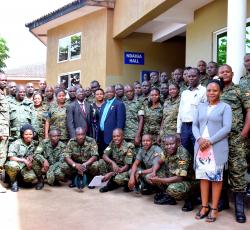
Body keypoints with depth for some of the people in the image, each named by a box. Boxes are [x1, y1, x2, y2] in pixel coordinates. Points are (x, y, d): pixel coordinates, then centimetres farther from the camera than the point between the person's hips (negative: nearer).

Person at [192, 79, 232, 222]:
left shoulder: (225, 107, 1)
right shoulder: (201, 106, 14)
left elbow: (227, 128, -8)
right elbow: (195, 125, 10)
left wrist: (210, 141, -15)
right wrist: (199, 139, -10)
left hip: (217, 148, -4)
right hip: (201, 147, 4)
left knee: (216, 177, 0)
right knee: (203, 176, 6)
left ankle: (214, 208, 8)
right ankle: (204, 206, 14)